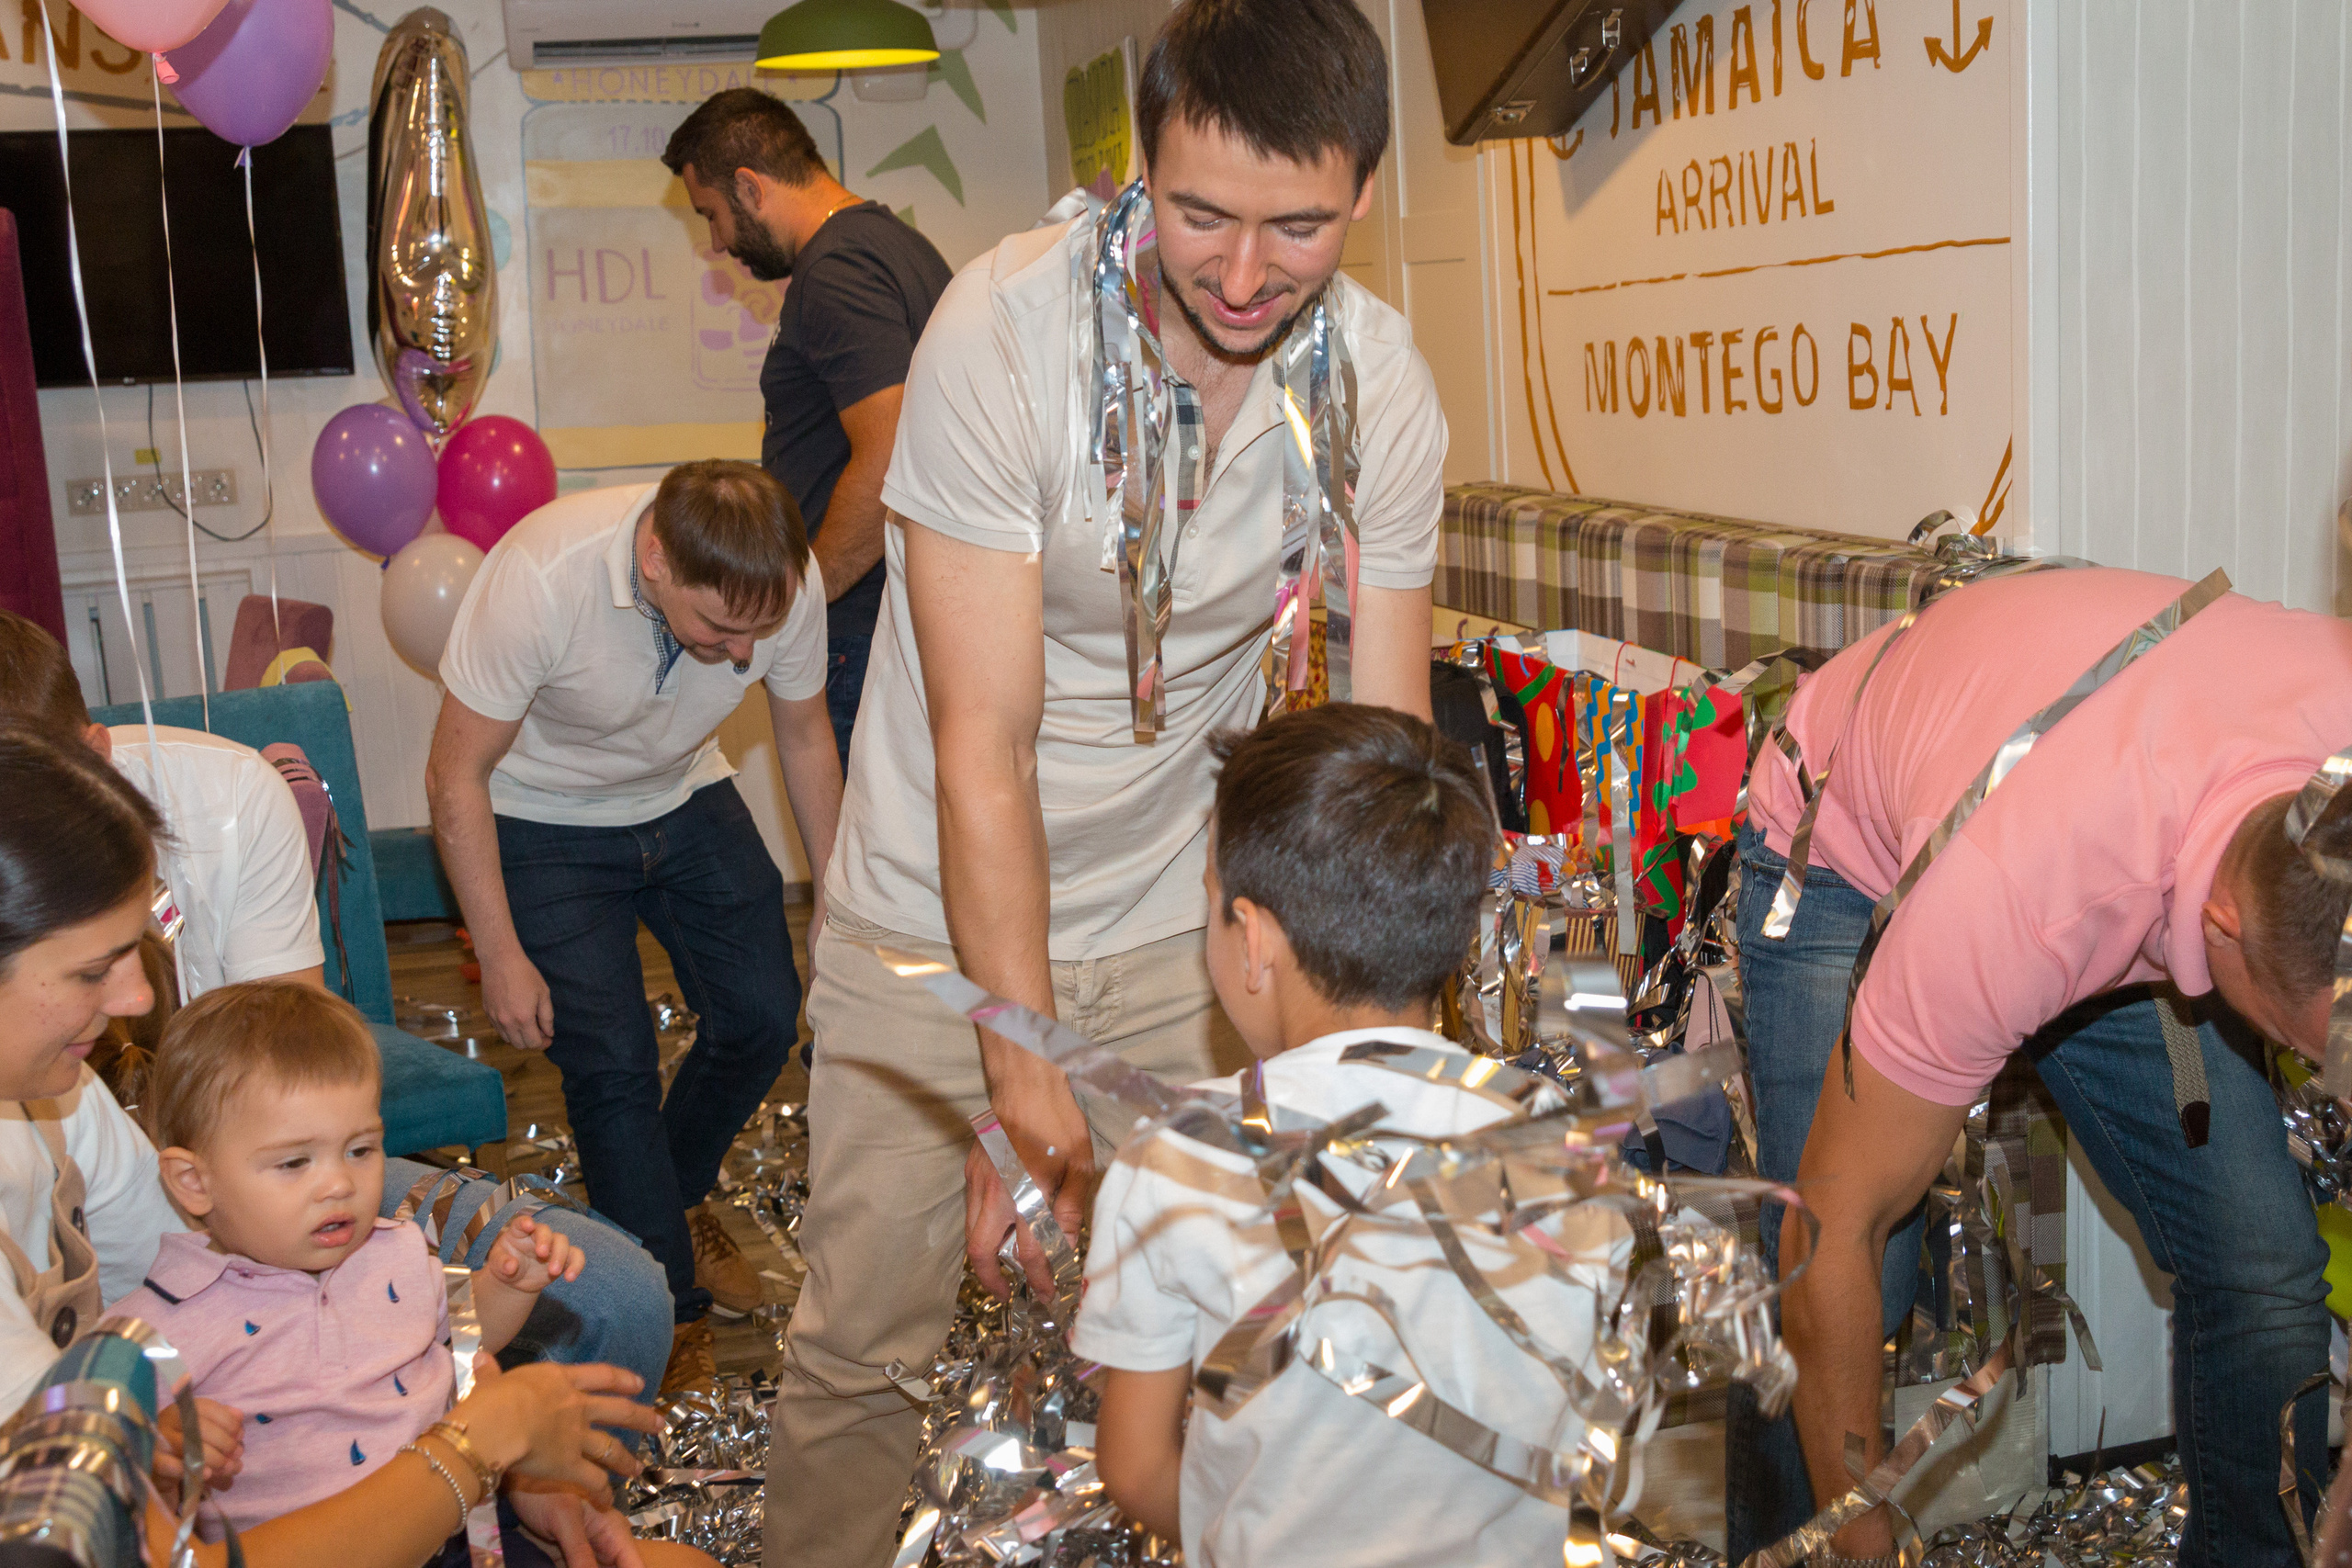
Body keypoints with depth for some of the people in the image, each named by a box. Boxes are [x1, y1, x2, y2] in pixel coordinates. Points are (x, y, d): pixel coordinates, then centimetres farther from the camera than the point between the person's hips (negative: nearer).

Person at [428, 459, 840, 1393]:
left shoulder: (788, 581, -26)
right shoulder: (539, 579, -37)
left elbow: (805, 732, -4)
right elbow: (456, 774, -23)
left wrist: (834, 893, 3)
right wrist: (501, 955, -18)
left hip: (685, 800, 4)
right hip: (545, 824, -4)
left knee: (763, 1016, 1)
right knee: (612, 1066, -10)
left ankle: (673, 1195, 30)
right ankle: (668, 1301, 10)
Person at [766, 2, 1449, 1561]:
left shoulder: (1384, 391, -12)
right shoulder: (1004, 329, -23)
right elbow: (984, 741, -25)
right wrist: (1023, 1071, -27)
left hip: (1173, 916, 3)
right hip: (938, 916, -2)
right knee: (863, 1341, 6)